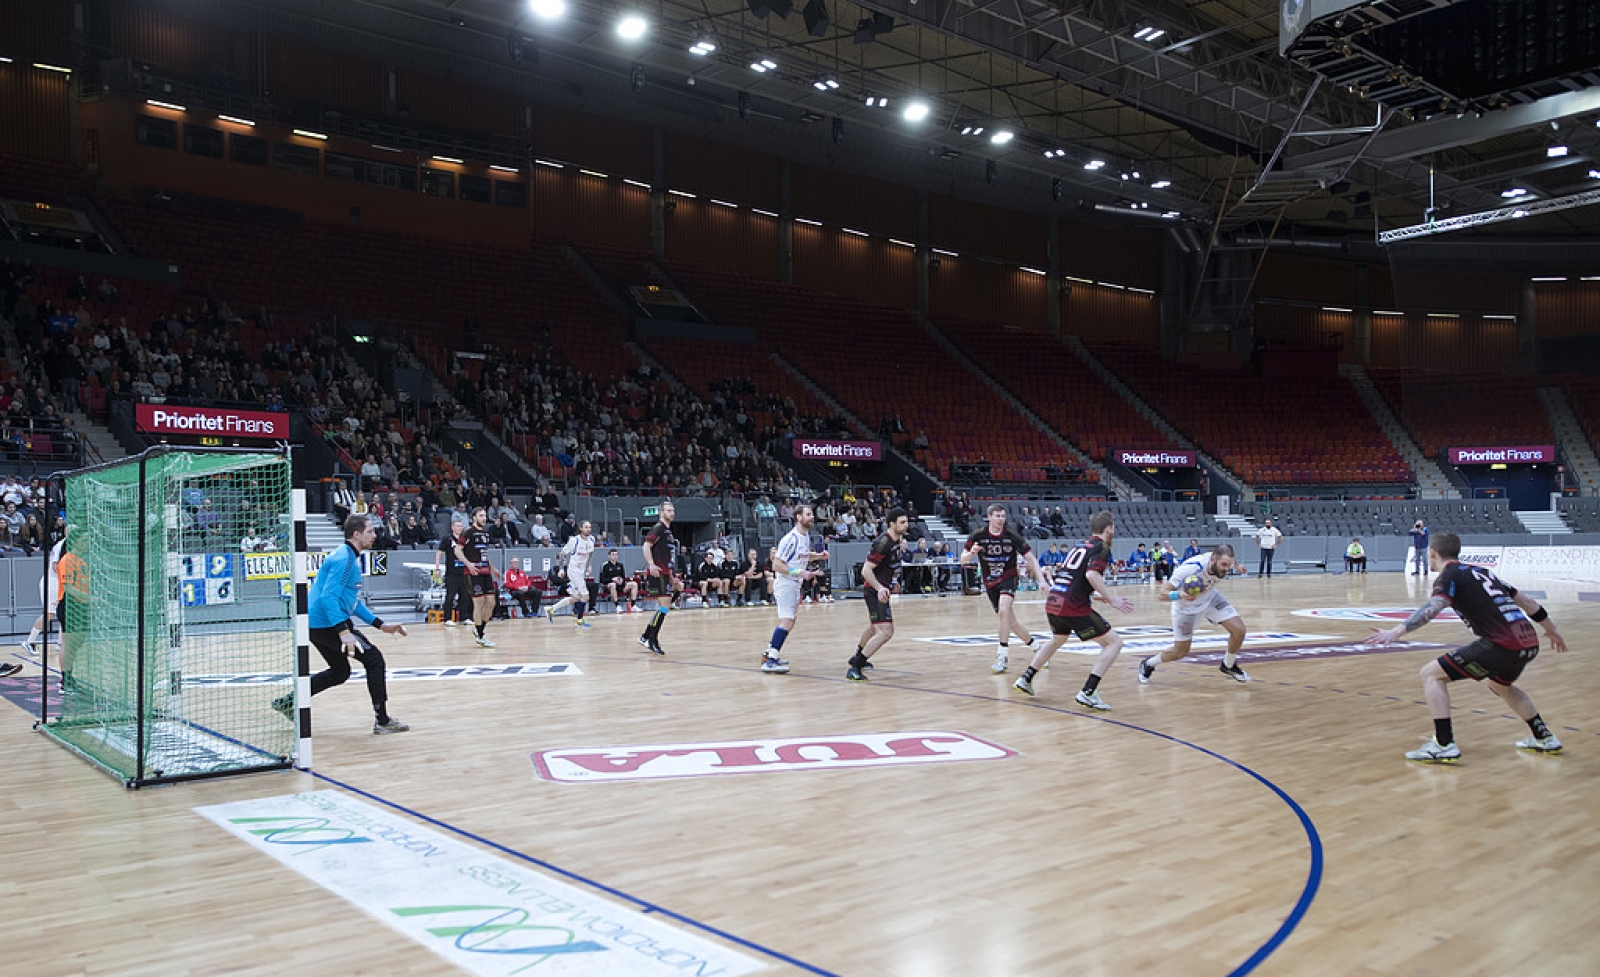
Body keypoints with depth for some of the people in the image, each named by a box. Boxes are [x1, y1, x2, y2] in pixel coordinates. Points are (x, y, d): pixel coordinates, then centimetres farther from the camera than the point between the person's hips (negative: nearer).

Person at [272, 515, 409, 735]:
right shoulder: (343, 559, -16)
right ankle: (382, 721, -7)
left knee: (340, 672, 22)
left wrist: (381, 625, 19)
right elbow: (328, 597, -26)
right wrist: (343, 632, -35)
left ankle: (288, 701, 27)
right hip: (328, 623, -11)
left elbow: (353, 602, 24)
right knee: (374, 658, -9)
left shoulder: (351, 558, 17)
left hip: (318, 625, 11)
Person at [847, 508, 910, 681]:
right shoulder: (883, 542, -23)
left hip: (880, 589, 11)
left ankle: (857, 657, 53)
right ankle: (854, 667, -20)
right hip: (875, 591, -11)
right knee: (885, 632, -21)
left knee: (874, 627, 31)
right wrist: (879, 588, -40)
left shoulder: (896, 539, 5)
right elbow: (866, 570, -27)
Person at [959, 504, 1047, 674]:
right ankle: (1033, 644, 35)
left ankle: (1003, 655, -26)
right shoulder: (978, 535, -9)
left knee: (1003, 610, -29)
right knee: (1010, 623, 10)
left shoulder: (1012, 536, -12)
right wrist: (971, 553, -30)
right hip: (990, 582, 3)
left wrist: (1042, 580, -19)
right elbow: (962, 561, -7)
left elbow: (1031, 558, -8)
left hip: (1008, 578, -3)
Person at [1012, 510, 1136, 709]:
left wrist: (1095, 595, 33)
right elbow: (1091, 574, -20)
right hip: (1074, 607, -8)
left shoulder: (1079, 546, 22)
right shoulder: (1102, 547, -2)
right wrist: (1112, 600, -14)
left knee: (1057, 639, 35)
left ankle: (1025, 679, 36)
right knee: (1114, 642, -1)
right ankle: (1088, 692, -11)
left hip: (1052, 603, 8)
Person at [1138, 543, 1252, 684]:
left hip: (1210, 597, 4)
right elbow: (1162, 594, -35)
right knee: (1181, 651, 3)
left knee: (1239, 629, -12)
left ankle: (1228, 666, 16)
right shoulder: (1189, 568, -40)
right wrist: (1180, 595, -54)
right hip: (1186, 606, -4)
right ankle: (1148, 664, 32)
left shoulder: (1225, 563, -24)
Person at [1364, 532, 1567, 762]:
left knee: (1432, 674, -1)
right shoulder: (1479, 571, 23)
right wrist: (1552, 630, 44)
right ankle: (1544, 738, 43)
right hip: (1530, 643, 8)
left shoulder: (1450, 575, 1)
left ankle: (1444, 745, -7)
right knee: (1500, 685, 37)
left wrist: (1398, 631, -30)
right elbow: (1526, 600, 29)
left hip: (1502, 645, -8)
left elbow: (1434, 607, -20)